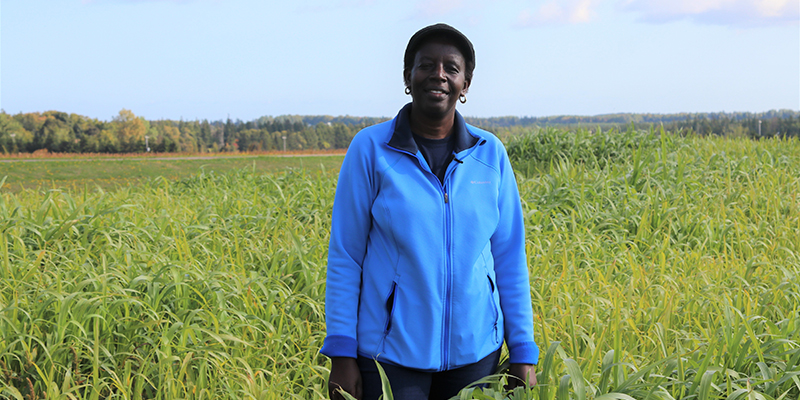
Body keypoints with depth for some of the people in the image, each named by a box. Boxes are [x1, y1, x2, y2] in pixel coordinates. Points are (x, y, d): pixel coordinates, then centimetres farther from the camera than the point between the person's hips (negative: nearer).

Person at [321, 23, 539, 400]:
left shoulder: (490, 154, 3)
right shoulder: (370, 149, -4)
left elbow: (509, 257, 6)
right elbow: (345, 256, -3)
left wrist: (523, 353, 4)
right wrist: (341, 355, -6)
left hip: (473, 350, 3)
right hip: (392, 353, -2)